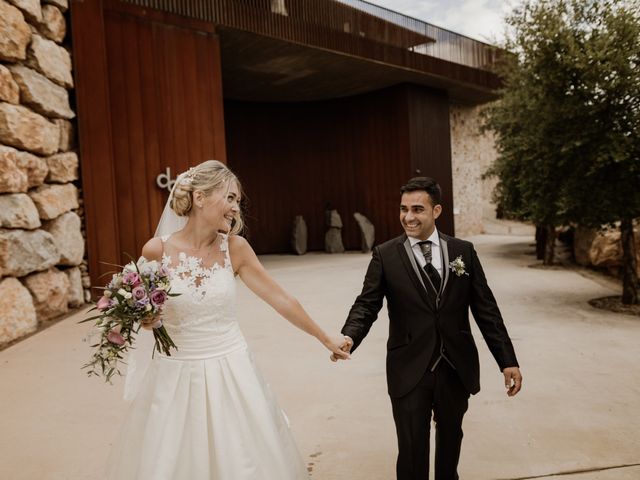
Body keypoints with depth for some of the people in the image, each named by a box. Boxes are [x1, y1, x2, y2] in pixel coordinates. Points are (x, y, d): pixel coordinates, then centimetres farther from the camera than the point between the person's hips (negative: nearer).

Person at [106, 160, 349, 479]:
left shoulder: (234, 247, -7)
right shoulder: (157, 250, -11)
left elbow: (279, 298, 0)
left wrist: (325, 338, 8)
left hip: (229, 372, 1)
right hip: (176, 375, -1)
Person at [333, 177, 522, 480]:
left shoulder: (463, 251, 1)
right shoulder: (385, 255, -4)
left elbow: (486, 308, 2)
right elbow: (367, 305, -7)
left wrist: (507, 360, 0)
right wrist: (349, 337, -26)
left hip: (457, 369, 3)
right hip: (409, 372, -2)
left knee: (450, 440, 23)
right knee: (412, 452, 6)